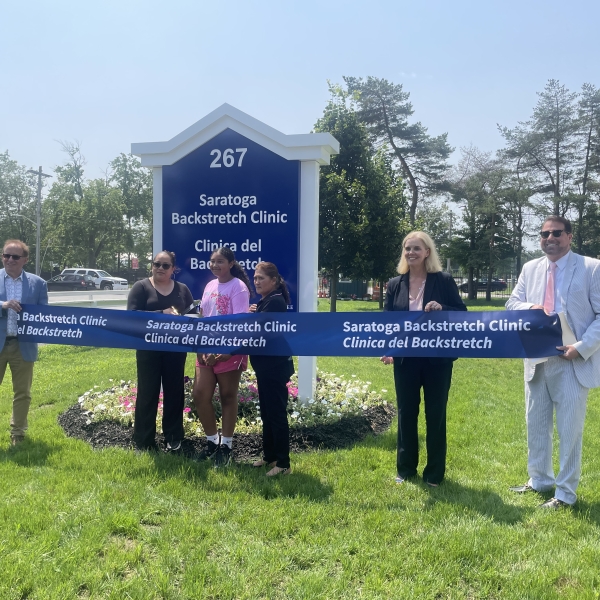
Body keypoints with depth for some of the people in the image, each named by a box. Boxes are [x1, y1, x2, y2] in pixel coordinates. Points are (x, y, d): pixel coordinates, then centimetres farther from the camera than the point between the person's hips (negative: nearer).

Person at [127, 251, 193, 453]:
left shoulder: (182, 289, 8)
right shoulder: (141, 287, -1)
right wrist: (161, 314, -23)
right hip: (148, 348, -2)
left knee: (174, 392, 9)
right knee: (147, 393, 2)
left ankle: (174, 438, 21)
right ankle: (144, 441, 12)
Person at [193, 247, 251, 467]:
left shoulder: (238, 287, -10)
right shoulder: (210, 286, 11)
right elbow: (204, 318, 14)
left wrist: (226, 351, -20)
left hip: (230, 350, -7)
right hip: (207, 349, 7)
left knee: (228, 397, 4)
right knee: (199, 395, 4)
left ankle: (225, 445, 17)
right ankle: (212, 441, 22)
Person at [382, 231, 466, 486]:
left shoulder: (444, 280, -5)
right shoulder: (395, 284, 4)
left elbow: (462, 313, -3)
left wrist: (442, 309, -23)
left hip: (436, 358, -2)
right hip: (406, 358, 3)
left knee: (435, 415, 8)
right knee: (406, 413, 11)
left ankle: (434, 473, 22)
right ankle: (405, 468, 27)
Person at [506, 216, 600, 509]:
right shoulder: (530, 269, 9)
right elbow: (512, 303, 9)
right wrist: (530, 308, -13)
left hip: (573, 362, -5)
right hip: (537, 360, 5)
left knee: (569, 429, 4)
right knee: (535, 424, 15)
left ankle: (565, 493, 18)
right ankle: (539, 480, 33)